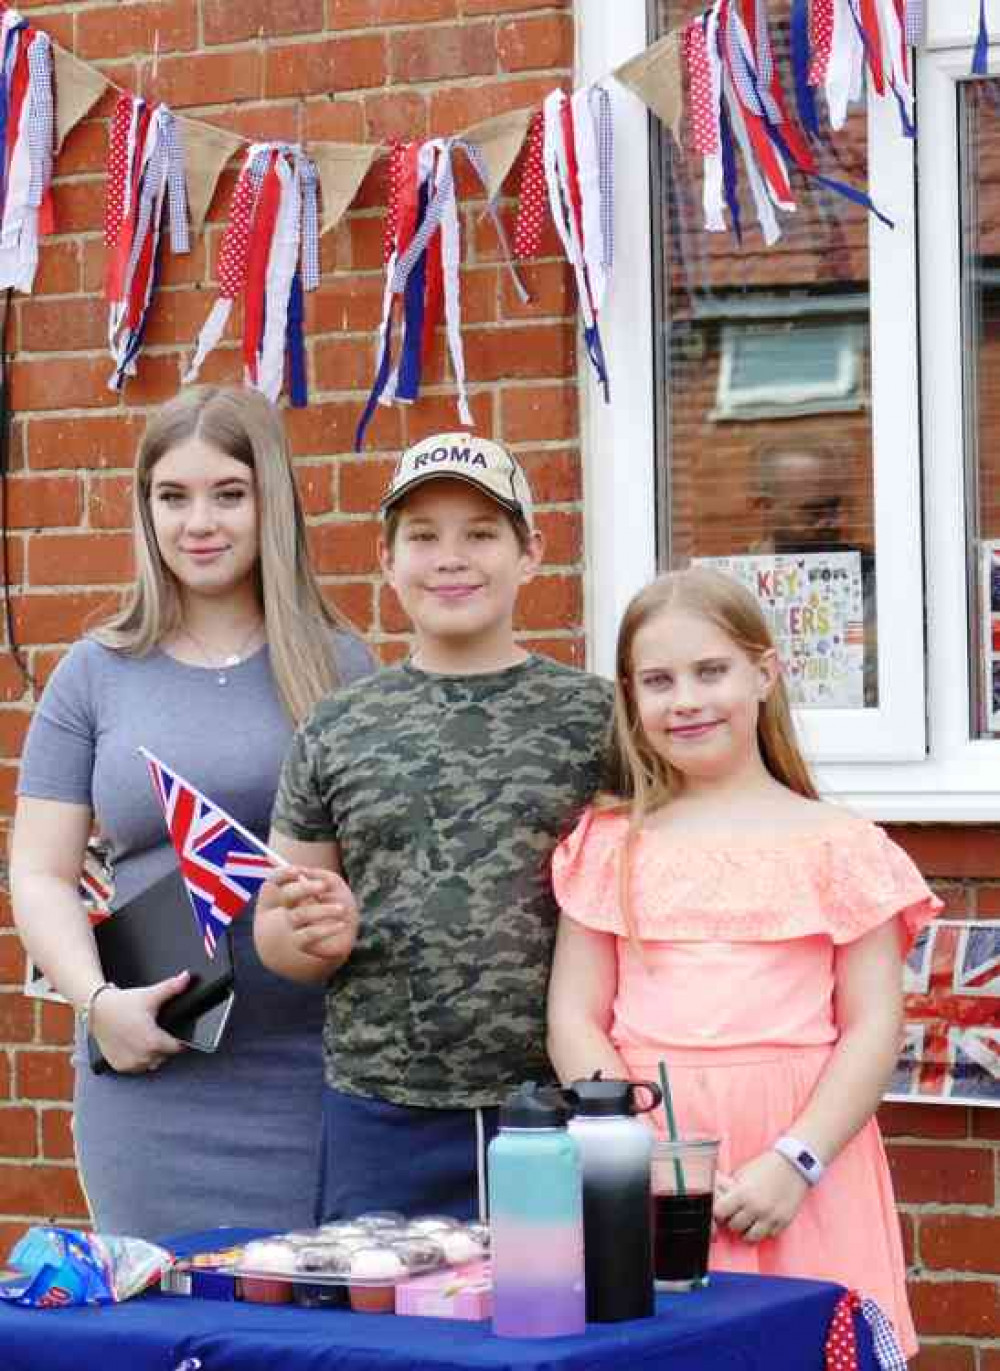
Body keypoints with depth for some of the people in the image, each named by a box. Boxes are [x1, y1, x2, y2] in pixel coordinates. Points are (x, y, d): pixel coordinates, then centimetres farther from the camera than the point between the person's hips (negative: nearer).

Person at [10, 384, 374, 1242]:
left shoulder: (338, 666, 7)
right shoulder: (96, 675, 8)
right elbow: (42, 875, 6)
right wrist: (98, 998, -10)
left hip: (320, 1075, 0)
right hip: (156, 1078, 1)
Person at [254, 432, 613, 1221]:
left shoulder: (594, 715, 4)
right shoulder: (335, 734, 8)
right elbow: (273, 934, 13)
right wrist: (319, 937, -9)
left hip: (555, 1109, -1)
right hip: (382, 1118, 1)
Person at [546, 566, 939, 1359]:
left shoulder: (836, 845, 3)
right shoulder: (610, 847, 9)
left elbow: (873, 1026, 0)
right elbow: (574, 1019, 5)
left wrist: (795, 1162, -13)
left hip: (796, 1164, -2)